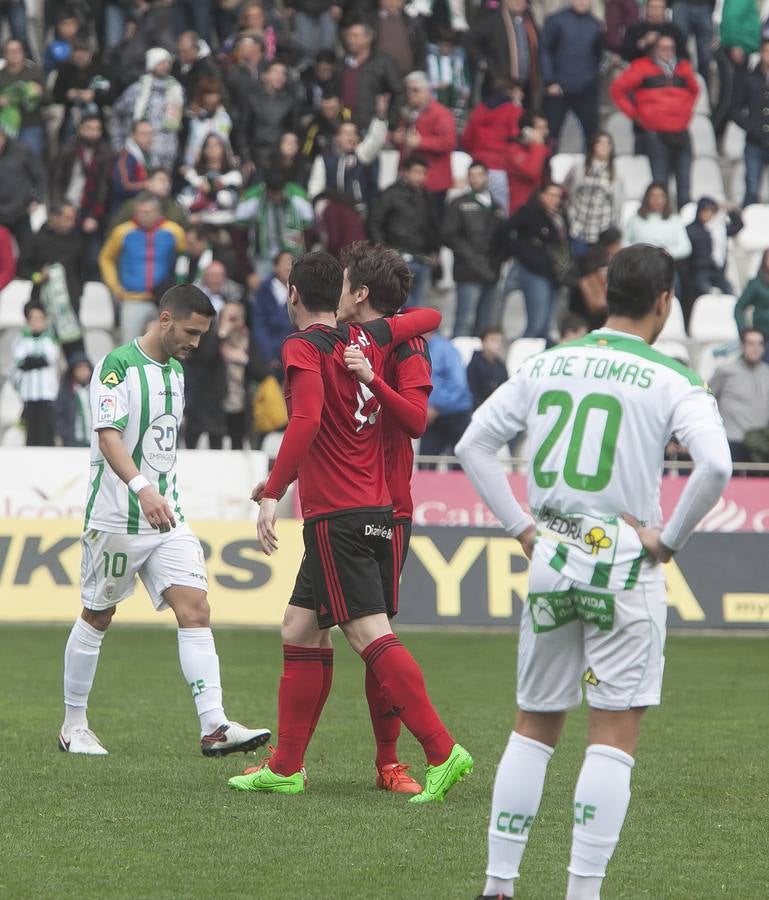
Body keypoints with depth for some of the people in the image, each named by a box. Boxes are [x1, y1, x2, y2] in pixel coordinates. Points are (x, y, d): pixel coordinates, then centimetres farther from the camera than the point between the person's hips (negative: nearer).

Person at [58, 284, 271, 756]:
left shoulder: (175, 370, 13)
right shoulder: (117, 366, -12)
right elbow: (108, 437, -24)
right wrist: (142, 488, -38)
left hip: (167, 517, 7)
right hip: (116, 518, -7)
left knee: (196, 611, -8)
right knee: (97, 618, 6)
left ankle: (215, 727, -16)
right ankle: (74, 725, 20)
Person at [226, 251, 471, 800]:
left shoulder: (303, 348, -8)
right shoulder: (368, 340, 12)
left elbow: (307, 420, -23)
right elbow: (430, 318, 27)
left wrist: (272, 493, -23)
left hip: (336, 517, -8)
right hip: (377, 509, 8)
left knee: (369, 633, -13)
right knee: (301, 630, 13)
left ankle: (442, 751, -22)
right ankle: (285, 769, 16)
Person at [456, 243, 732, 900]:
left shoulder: (546, 366, 7)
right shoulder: (671, 380, -7)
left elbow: (473, 444, 10)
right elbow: (716, 466, -20)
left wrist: (520, 526, 11)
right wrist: (668, 539, -9)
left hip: (550, 559, 4)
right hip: (624, 567, -4)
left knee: (534, 726, 14)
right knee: (615, 736, 0)